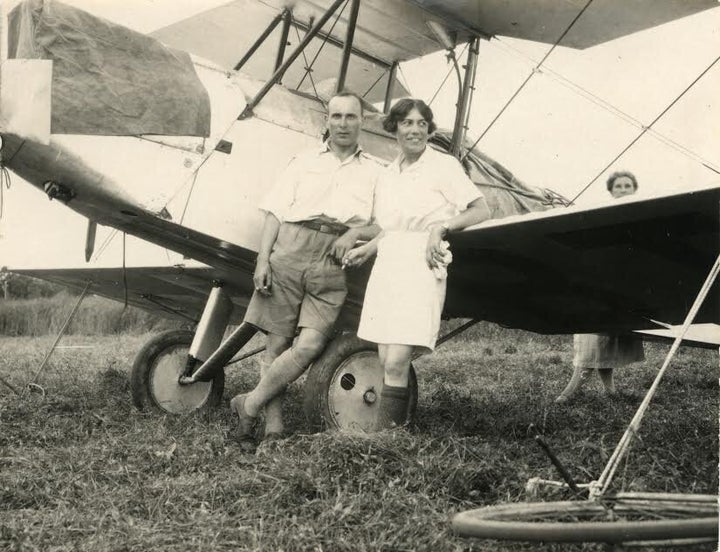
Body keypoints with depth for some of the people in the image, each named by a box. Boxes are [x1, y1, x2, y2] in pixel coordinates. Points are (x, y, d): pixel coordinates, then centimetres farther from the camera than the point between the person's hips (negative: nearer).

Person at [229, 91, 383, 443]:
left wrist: (356, 233, -7)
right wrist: (262, 260, 1)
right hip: (290, 251, 1)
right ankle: (273, 425, 5)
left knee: (310, 345, -14)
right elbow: (275, 213, 12)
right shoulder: (304, 162, 19)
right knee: (277, 341, -2)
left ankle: (249, 405, 1)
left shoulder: (375, 172, 18)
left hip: (333, 263, -1)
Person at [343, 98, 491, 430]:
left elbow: (482, 212, -1)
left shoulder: (443, 166, 1)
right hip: (386, 266, 6)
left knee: (396, 363, -14)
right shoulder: (387, 176, 18)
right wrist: (365, 250, 13)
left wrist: (442, 226, -12)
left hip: (421, 266, -6)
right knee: (387, 363, 3)